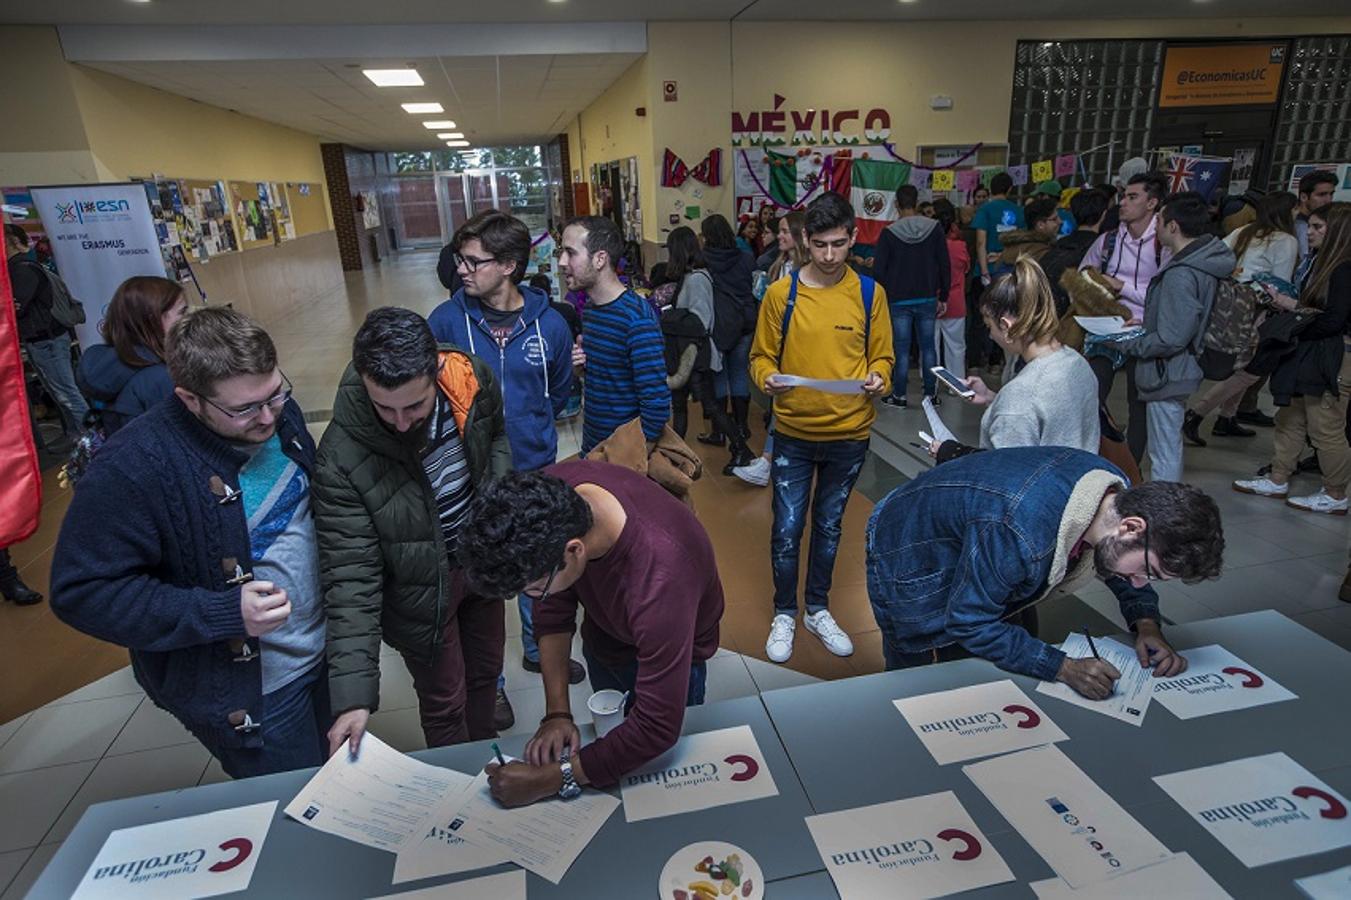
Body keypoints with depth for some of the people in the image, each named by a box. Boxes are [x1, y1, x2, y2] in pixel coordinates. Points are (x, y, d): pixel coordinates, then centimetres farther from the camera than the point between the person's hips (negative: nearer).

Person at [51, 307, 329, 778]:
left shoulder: (277, 412, -7)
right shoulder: (134, 467, -26)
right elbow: (81, 593, -21)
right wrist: (222, 612, -29)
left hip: (326, 653, 6)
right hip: (248, 693, -6)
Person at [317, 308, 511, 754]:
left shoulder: (473, 378, -22)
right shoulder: (341, 460, -33)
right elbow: (350, 579, -27)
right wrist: (354, 695, -29)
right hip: (420, 590, -4)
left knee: (486, 670, 27)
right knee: (444, 703, 16)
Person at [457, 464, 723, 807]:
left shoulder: (659, 583, -47)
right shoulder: (551, 495, -30)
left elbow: (657, 728, -38)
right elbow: (553, 607, -16)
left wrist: (552, 779, -31)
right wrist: (557, 713, -19)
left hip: (670, 650, -4)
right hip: (601, 637, 4)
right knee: (610, 731, 26)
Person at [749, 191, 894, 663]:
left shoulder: (870, 293, -2)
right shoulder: (780, 293, -5)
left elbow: (881, 356, 5)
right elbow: (761, 356, 0)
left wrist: (877, 379, -16)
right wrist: (768, 378, -21)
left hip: (849, 434, 2)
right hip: (793, 433, -1)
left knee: (829, 526, 17)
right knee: (787, 530, 3)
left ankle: (818, 610, 36)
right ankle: (784, 614, 27)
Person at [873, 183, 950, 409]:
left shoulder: (889, 233, -7)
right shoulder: (935, 229, 0)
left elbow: (879, 270, -8)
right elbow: (945, 265, 1)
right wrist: (943, 296, 9)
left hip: (899, 301, -2)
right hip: (927, 299, 2)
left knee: (901, 349, 3)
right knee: (928, 346, 10)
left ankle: (899, 395, 7)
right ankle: (930, 393, 15)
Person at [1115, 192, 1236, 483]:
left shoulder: (1181, 275, -26)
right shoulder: (1205, 260, 4)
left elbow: (1170, 340, -25)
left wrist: (1126, 344, -14)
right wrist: (1143, 326, 9)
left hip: (1168, 375, -10)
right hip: (1181, 369, 10)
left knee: (1164, 456, 2)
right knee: (1170, 448, 24)